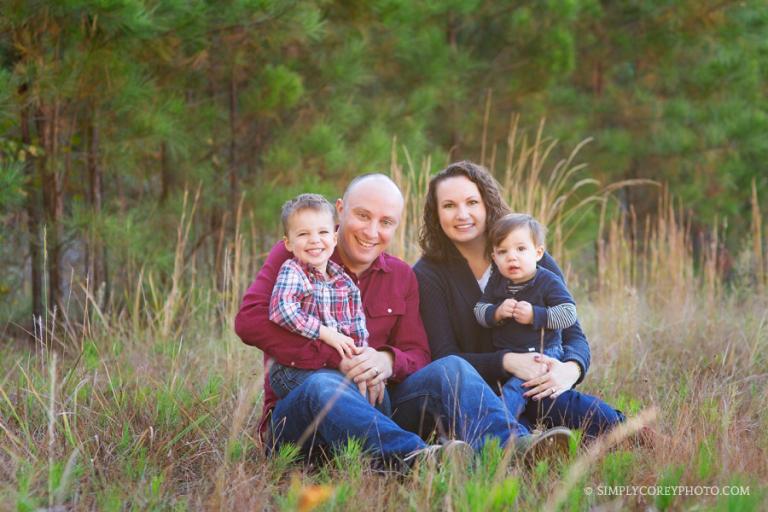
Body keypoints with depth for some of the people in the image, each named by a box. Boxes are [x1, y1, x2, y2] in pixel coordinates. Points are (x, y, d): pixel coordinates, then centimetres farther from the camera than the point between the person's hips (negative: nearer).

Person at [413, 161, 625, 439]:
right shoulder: (427, 275, -1)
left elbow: (573, 333, 2)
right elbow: (444, 357, -8)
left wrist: (570, 368, -24)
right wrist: (507, 362, -26)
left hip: (536, 388, 2)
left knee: (616, 426, -25)